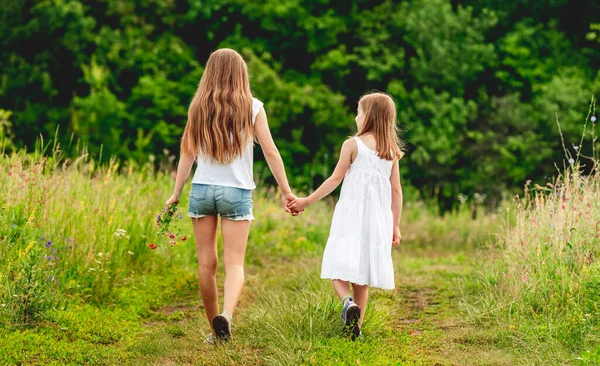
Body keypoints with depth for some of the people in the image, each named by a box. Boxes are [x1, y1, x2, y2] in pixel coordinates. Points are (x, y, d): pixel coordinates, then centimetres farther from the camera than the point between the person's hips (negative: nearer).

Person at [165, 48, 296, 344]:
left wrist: (176, 193, 10)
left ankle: (215, 330, 15)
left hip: (202, 190, 2)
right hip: (237, 192, -2)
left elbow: (187, 153, 4)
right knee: (234, 263, -2)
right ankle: (226, 314, -28)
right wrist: (286, 192, 5)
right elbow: (270, 152, -2)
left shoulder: (198, 107, 3)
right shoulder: (252, 108, -1)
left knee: (207, 264, 10)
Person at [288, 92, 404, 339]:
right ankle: (356, 325, 11)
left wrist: (307, 201, 3)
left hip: (351, 214, -4)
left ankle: (347, 302, -30)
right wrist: (395, 225, 14)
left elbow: (335, 179, -5)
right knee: (362, 275, 11)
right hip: (377, 218, 4)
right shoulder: (391, 151, 7)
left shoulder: (353, 145, -5)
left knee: (339, 268, -3)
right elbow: (396, 191, 8)